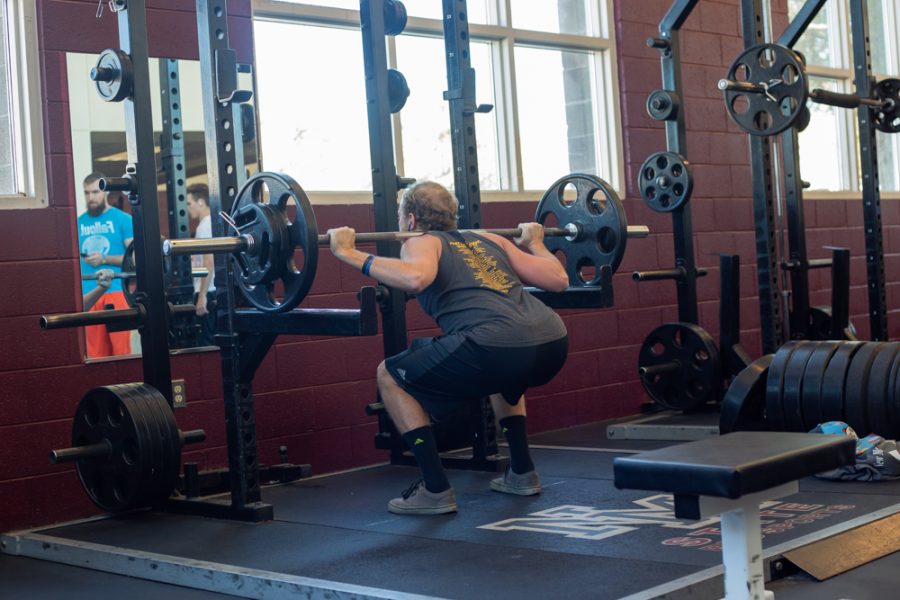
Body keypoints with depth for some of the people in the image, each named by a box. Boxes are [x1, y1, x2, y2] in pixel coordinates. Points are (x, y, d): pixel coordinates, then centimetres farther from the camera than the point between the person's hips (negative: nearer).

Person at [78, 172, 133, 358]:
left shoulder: (122, 219, 2)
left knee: (121, 349, -4)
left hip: (116, 291, -3)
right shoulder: (79, 223, 13)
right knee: (95, 352, 4)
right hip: (87, 295, 4)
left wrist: (104, 259, -13)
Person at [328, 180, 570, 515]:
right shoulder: (489, 240, 30)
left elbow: (415, 278, -12)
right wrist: (535, 243, 45)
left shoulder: (422, 242, 14)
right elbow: (558, 279, 26)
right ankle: (522, 474, 37)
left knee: (391, 377, 13)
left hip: (497, 344, -7)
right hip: (554, 343, 7)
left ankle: (435, 491, 9)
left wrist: (349, 254, -2)